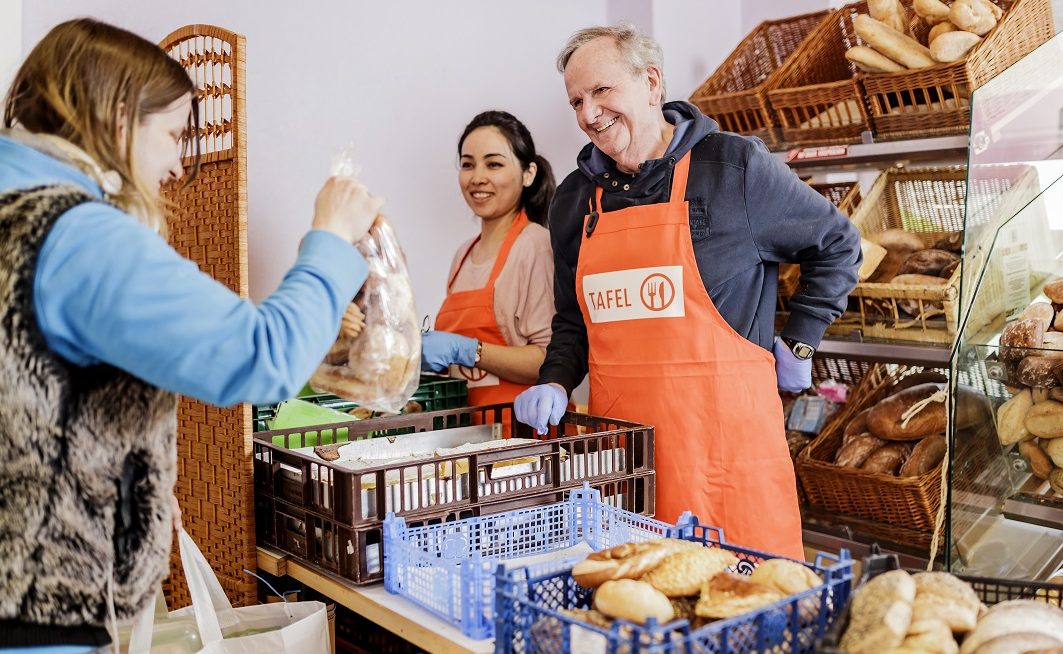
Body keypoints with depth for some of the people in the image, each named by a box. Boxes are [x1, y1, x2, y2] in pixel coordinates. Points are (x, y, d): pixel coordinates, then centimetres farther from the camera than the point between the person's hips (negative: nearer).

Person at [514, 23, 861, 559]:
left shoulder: (735, 165, -1)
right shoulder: (574, 199, 12)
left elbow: (836, 246, 10)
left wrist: (797, 346, 5)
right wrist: (555, 383, 3)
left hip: (723, 424, -3)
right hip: (617, 435, 4)